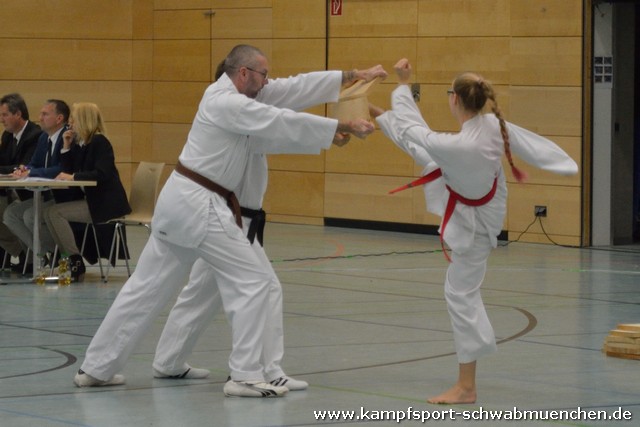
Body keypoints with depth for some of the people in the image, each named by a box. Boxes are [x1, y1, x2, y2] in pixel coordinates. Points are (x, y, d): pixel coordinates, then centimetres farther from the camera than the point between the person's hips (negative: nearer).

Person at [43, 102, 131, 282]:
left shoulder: (100, 142, -12)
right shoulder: (78, 144, 13)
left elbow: (101, 174, -23)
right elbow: (66, 171, 13)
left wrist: (73, 177, -22)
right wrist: (66, 147, 4)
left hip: (106, 203, -9)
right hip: (92, 200, 9)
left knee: (54, 212, -17)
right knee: (49, 212, -3)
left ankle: (76, 263, -13)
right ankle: (67, 258, -3)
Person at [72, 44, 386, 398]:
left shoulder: (235, 94, 13)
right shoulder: (228, 104, -16)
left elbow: (295, 87, 12)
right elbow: (287, 123, -18)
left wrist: (353, 75, 9)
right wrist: (347, 127, -12)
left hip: (180, 201, 10)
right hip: (198, 206, -10)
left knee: (147, 287, 13)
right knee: (252, 280, -5)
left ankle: (96, 368, 17)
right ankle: (245, 375, -4)